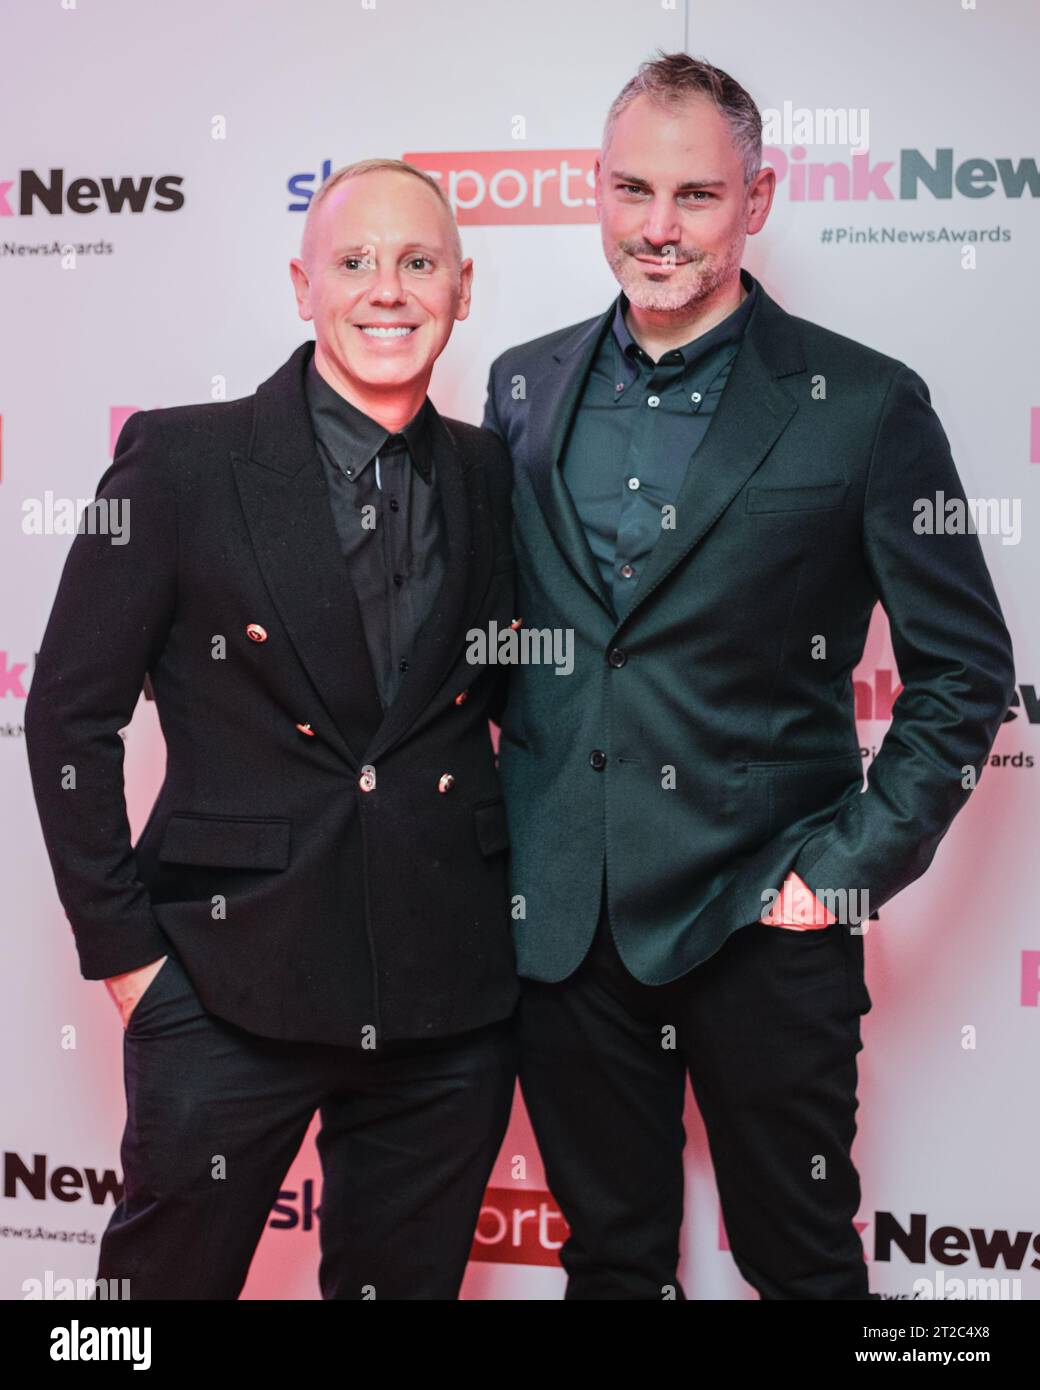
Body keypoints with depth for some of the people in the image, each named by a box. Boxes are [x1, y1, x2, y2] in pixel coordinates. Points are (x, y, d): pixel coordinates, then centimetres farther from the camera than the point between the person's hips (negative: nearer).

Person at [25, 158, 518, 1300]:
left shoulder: (495, 477, 5)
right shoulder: (180, 460, -5)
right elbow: (70, 716, -3)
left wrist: (529, 901, 6)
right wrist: (121, 948, -5)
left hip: (449, 994, 4)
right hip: (230, 987, -3)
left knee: (409, 1280, 18)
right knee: (170, 1267, 11)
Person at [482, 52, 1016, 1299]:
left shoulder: (863, 405, -6)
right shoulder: (524, 387, 6)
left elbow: (964, 670, -2)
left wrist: (859, 865, -9)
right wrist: (484, 817, 6)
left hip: (762, 917, -3)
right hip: (561, 912, 4)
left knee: (800, 1258, 12)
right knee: (607, 1253, 18)